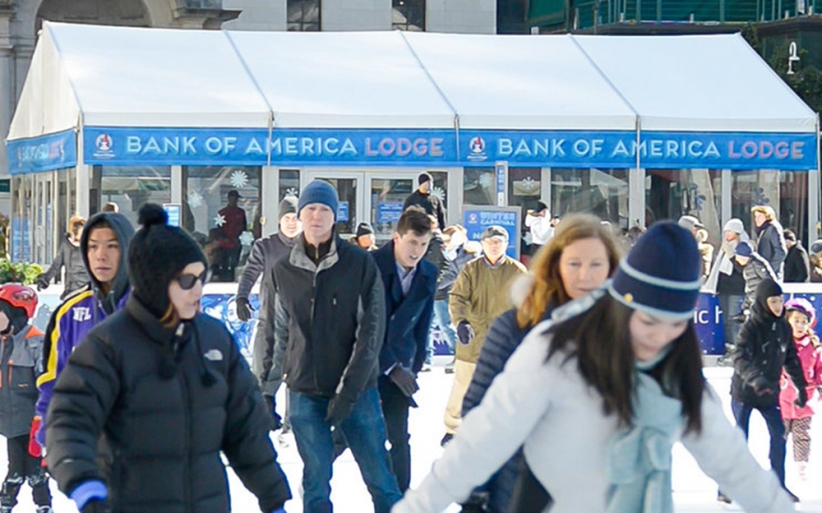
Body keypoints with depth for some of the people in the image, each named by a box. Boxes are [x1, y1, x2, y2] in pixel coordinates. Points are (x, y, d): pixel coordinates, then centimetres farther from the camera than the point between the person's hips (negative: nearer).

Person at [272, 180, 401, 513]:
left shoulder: (360, 265, -3)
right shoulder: (283, 271, 5)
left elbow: (372, 331, -6)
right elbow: (276, 334, 13)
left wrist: (349, 389, -12)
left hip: (357, 390, -2)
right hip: (305, 393, 2)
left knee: (379, 478, -1)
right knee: (315, 483, 7)